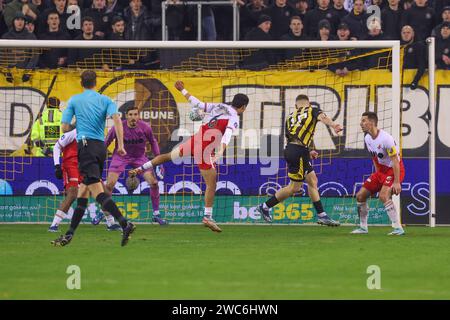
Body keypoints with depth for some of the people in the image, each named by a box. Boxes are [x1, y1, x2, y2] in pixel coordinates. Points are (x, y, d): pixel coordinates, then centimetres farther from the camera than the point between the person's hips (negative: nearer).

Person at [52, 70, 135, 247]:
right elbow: (116, 118, -7)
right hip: (101, 147, 5)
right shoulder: (105, 100, 11)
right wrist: (120, 144, -8)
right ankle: (69, 234, 17)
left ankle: (125, 224, -33)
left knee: (97, 190, -16)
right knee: (83, 191, 14)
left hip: (86, 145, -5)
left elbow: (65, 127, 3)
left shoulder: (74, 100, 6)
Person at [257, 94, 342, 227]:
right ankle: (265, 207, 6)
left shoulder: (290, 117, 23)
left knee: (312, 180, 13)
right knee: (294, 187, 2)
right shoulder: (312, 110, 7)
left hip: (290, 148, 7)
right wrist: (333, 125, -39)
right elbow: (322, 117, -17)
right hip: (300, 150, -7)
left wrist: (307, 153, 31)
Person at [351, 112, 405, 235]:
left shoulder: (385, 138, -25)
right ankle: (363, 227, 19)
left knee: (383, 196, -30)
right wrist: (377, 174, 16)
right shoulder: (367, 138, 3)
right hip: (381, 170, 9)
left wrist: (396, 182, -27)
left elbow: (395, 161, -24)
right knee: (360, 195, 5)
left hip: (394, 170, -9)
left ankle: (398, 228, -25)